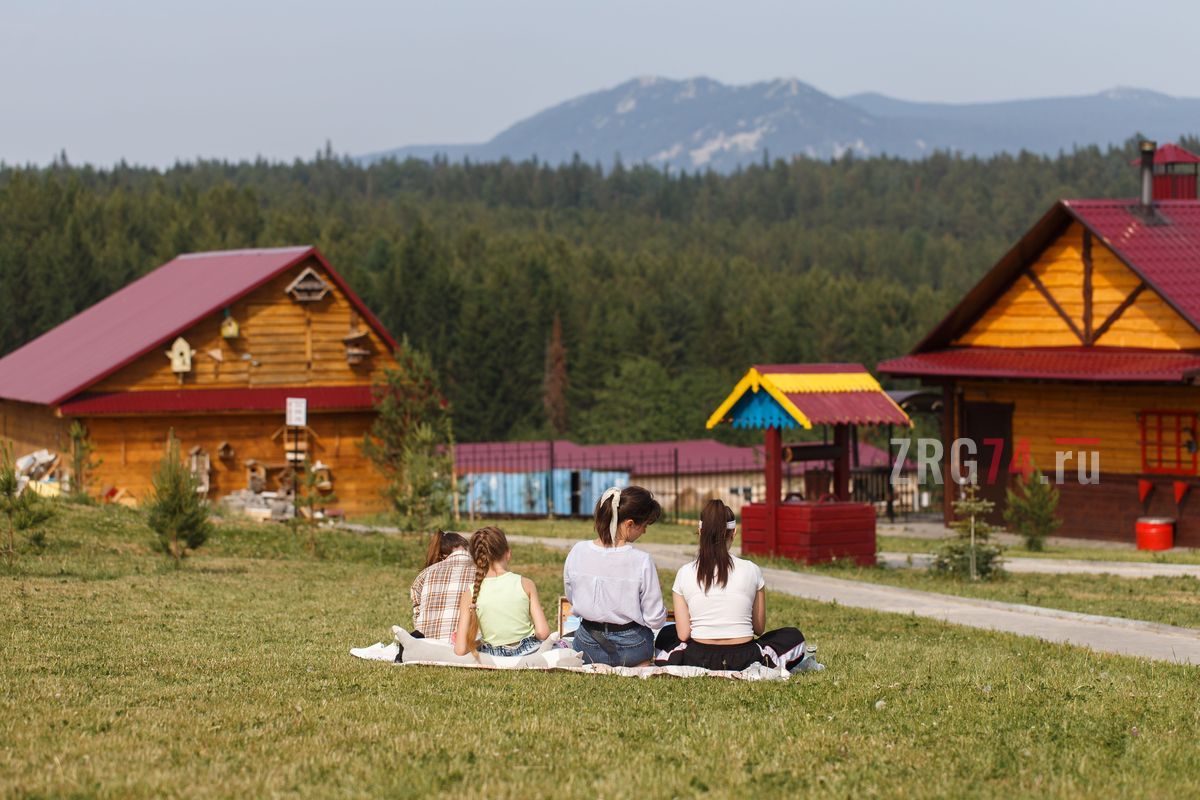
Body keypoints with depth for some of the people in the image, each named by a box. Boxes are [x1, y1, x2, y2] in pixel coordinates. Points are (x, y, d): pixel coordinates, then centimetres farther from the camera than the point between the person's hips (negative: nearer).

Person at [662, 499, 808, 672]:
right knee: (794, 636, 24)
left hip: (698, 660, 2)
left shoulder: (684, 573, -3)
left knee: (666, 635, 35)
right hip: (742, 661, -2)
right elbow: (759, 629, 5)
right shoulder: (751, 570, -4)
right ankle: (767, 660, 8)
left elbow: (683, 634, -3)